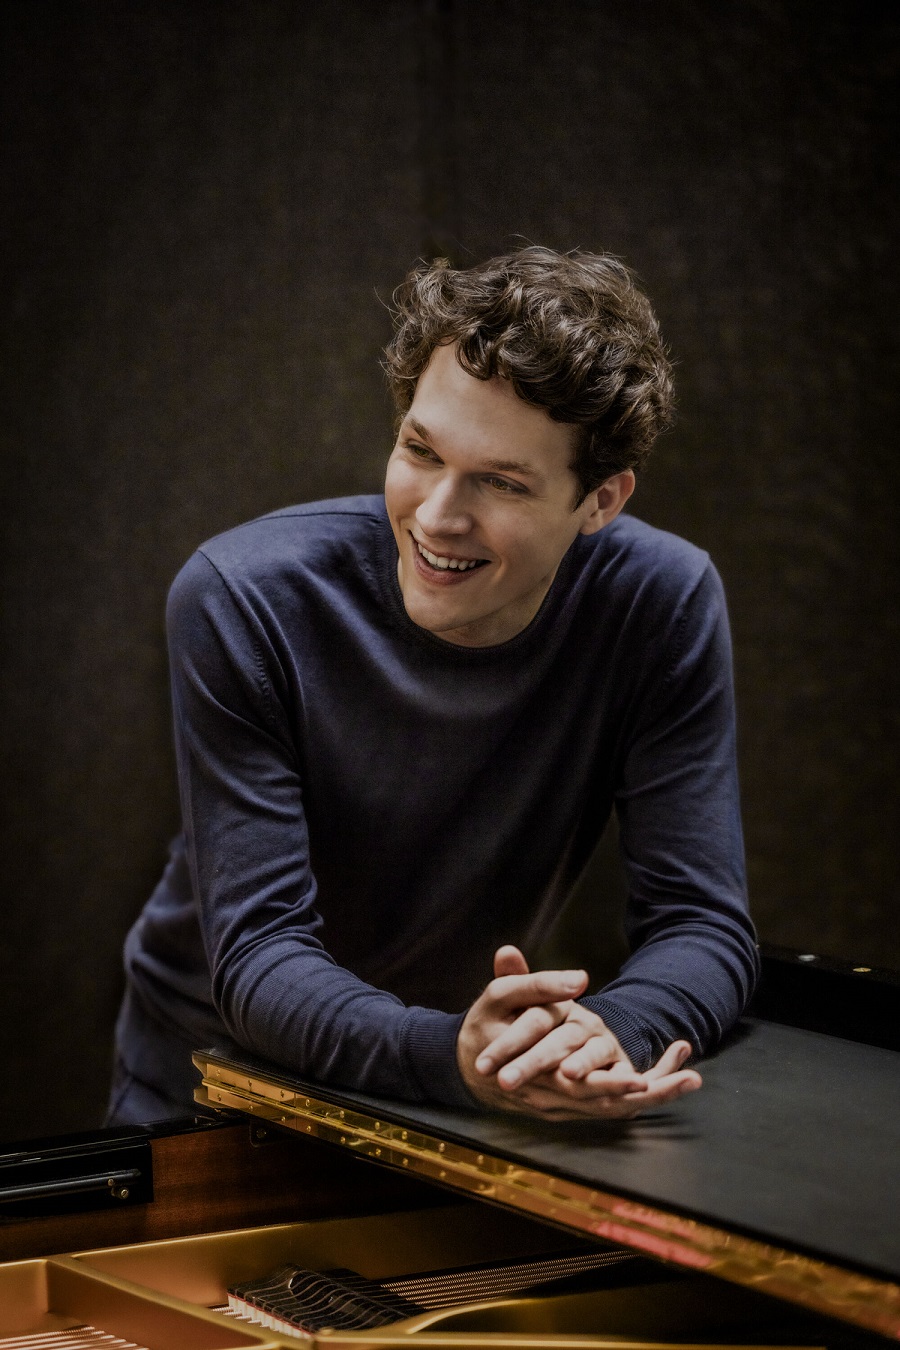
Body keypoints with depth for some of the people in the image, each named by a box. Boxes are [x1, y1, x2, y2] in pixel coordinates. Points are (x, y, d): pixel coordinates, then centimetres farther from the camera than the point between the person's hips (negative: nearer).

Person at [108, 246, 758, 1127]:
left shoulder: (665, 607, -14)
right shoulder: (239, 603, -19)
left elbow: (702, 926, -13)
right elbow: (260, 955, -22)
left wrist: (607, 1032, -35)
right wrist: (452, 1055, -41)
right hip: (213, 1082, -2)